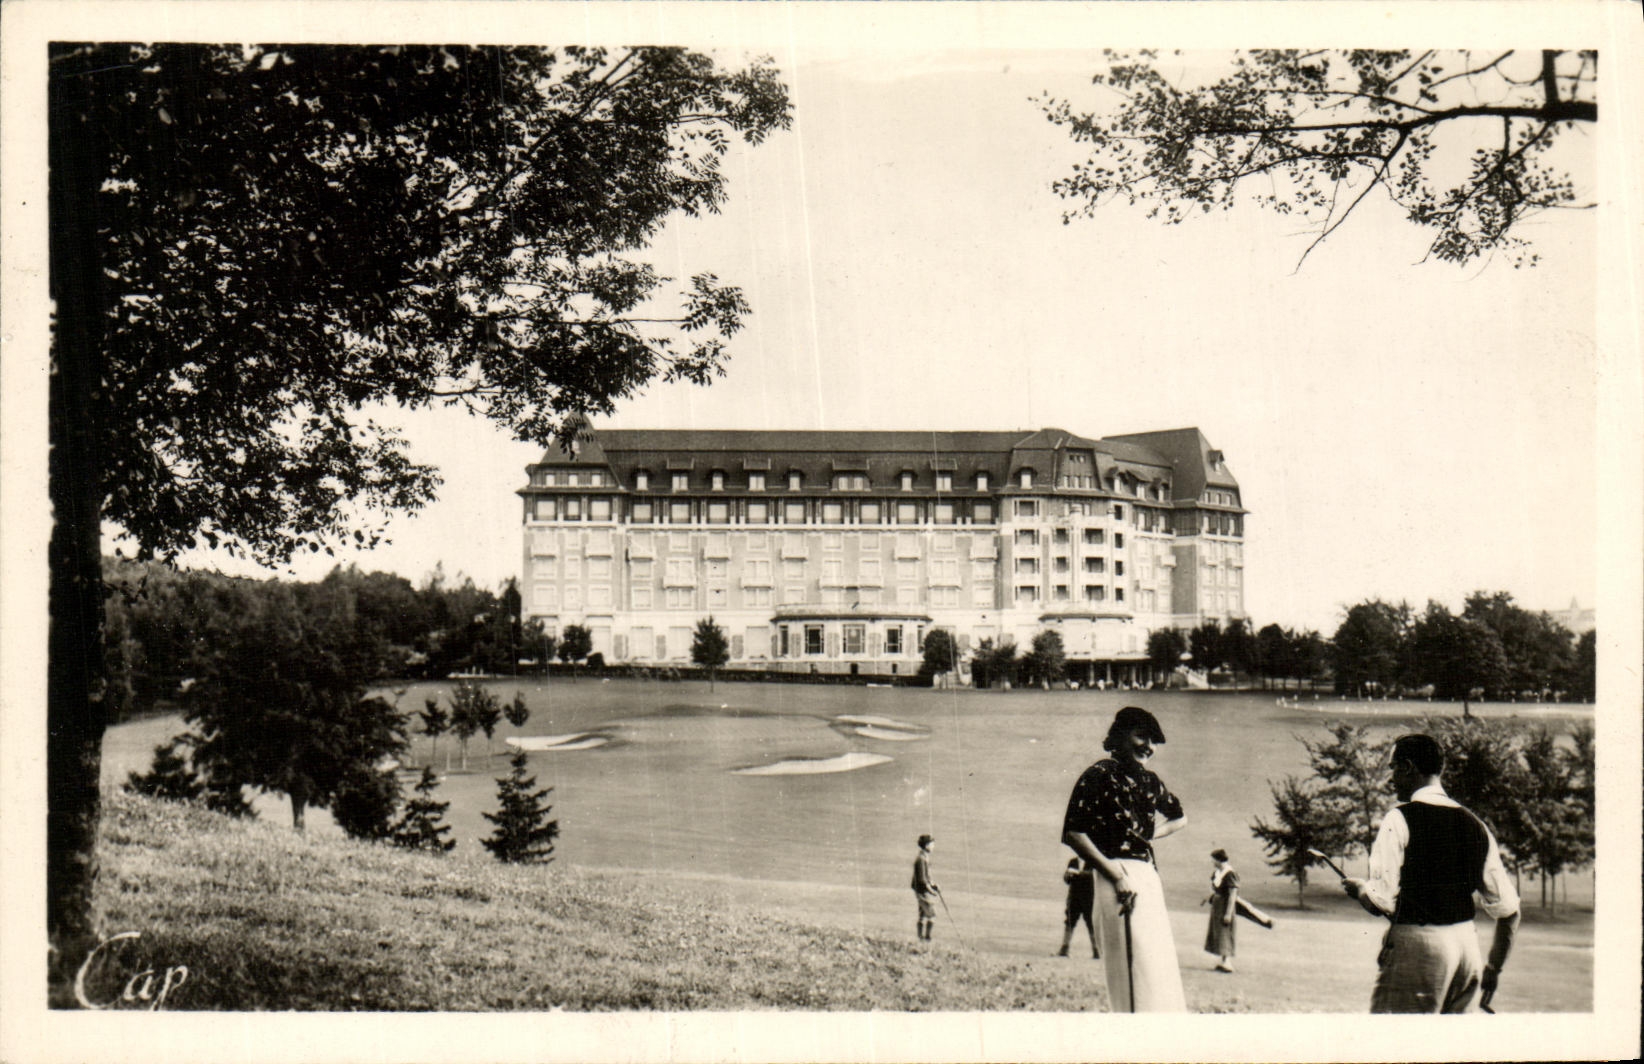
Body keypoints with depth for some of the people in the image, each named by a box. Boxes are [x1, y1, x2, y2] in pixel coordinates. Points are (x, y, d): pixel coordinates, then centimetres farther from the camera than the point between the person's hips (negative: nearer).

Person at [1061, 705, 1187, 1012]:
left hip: (1150, 876, 9)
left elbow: (1180, 817, 33)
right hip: (1118, 874, -9)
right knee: (1136, 973, -13)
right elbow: (1072, 834, -14)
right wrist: (1116, 876, -18)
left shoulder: (1149, 780, 16)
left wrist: (1152, 833, 12)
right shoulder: (1099, 776, -7)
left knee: (1163, 963, 9)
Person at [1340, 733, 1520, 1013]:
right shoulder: (1473, 824, 10)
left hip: (1416, 942, -7)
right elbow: (1508, 908, 10)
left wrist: (1358, 888, 7)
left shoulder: (1400, 819, -9)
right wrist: (1494, 968, 19)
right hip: (1467, 946, 7)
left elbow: (1382, 902, -14)